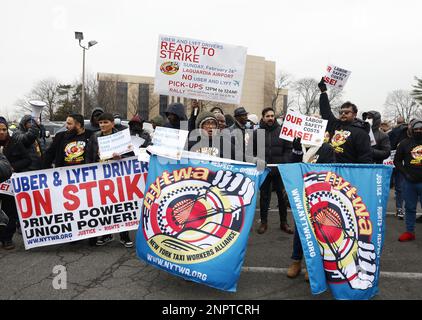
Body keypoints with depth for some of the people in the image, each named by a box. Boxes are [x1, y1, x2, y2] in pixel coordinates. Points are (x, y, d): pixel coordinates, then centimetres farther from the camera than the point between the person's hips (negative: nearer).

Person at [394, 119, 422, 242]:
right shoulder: (405, 143, 4)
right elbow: (397, 160, 8)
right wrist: (405, 173, -4)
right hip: (409, 181, 1)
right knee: (410, 207, 10)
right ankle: (409, 232, 20)